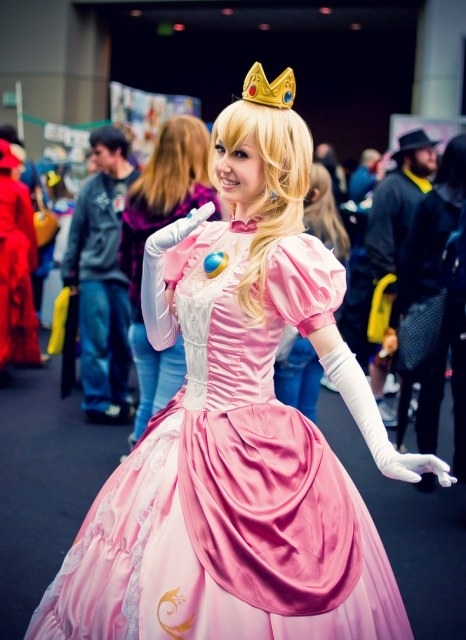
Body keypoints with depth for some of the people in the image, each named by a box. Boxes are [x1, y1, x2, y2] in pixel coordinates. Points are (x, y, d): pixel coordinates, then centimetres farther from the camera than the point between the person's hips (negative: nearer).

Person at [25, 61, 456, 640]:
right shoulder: (201, 238, 5)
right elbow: (160, 337, 10)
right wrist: (153, 257, -2)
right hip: (185, 430, 7)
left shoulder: (285, 255, -15)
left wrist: (384, 452, -22)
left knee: (237, 590, 2)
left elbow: (337, 358, -14)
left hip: (247, 444, -7)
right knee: (155, 580, 17)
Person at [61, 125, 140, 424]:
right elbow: (77, 232, 7)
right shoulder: (91, 187, 1)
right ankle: (98, 402, 7)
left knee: (124, 342, 10)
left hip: (129, 276, 0)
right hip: (94, 275, 0)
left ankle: (119, 397, 23)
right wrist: (69, 271, 8)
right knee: (95, 343, 0)